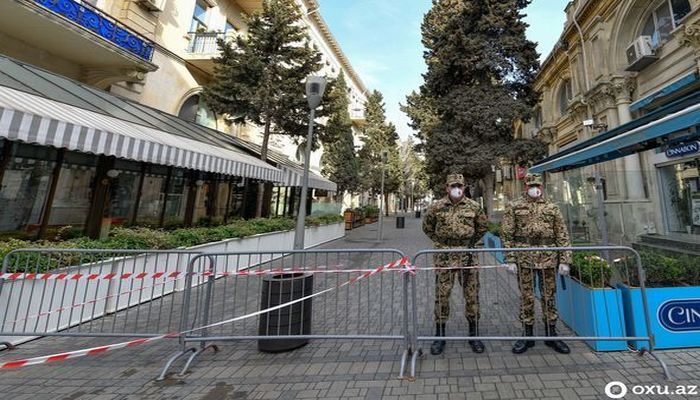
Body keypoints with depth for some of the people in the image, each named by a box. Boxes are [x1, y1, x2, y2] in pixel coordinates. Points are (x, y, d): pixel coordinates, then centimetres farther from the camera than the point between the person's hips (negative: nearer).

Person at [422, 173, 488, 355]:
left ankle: (474, 334, 30)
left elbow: (482, 226, 16)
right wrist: (440, 242, 7)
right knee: (442, 295, 5)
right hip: (444, 256, -1)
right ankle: (440, 335, 20)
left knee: (472, 295, 10)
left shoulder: (474, 206, 1)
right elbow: (427, 227, 11)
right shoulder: (436, 207, -2)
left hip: (467, 255, 1)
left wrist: (471, 242, 10)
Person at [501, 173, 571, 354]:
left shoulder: (552, 208, 9)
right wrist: (510, 259, -7)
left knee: (549, 296, 11)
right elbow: (506, 235, -2)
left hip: (549, 258, 2)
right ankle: (527, 335, 19)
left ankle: (551, 334, 27)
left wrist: (564, 260, 0)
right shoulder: (514, 207, 2)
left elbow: (562, 236, 7)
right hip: (524, 259, -2)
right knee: (526, 297, 6)